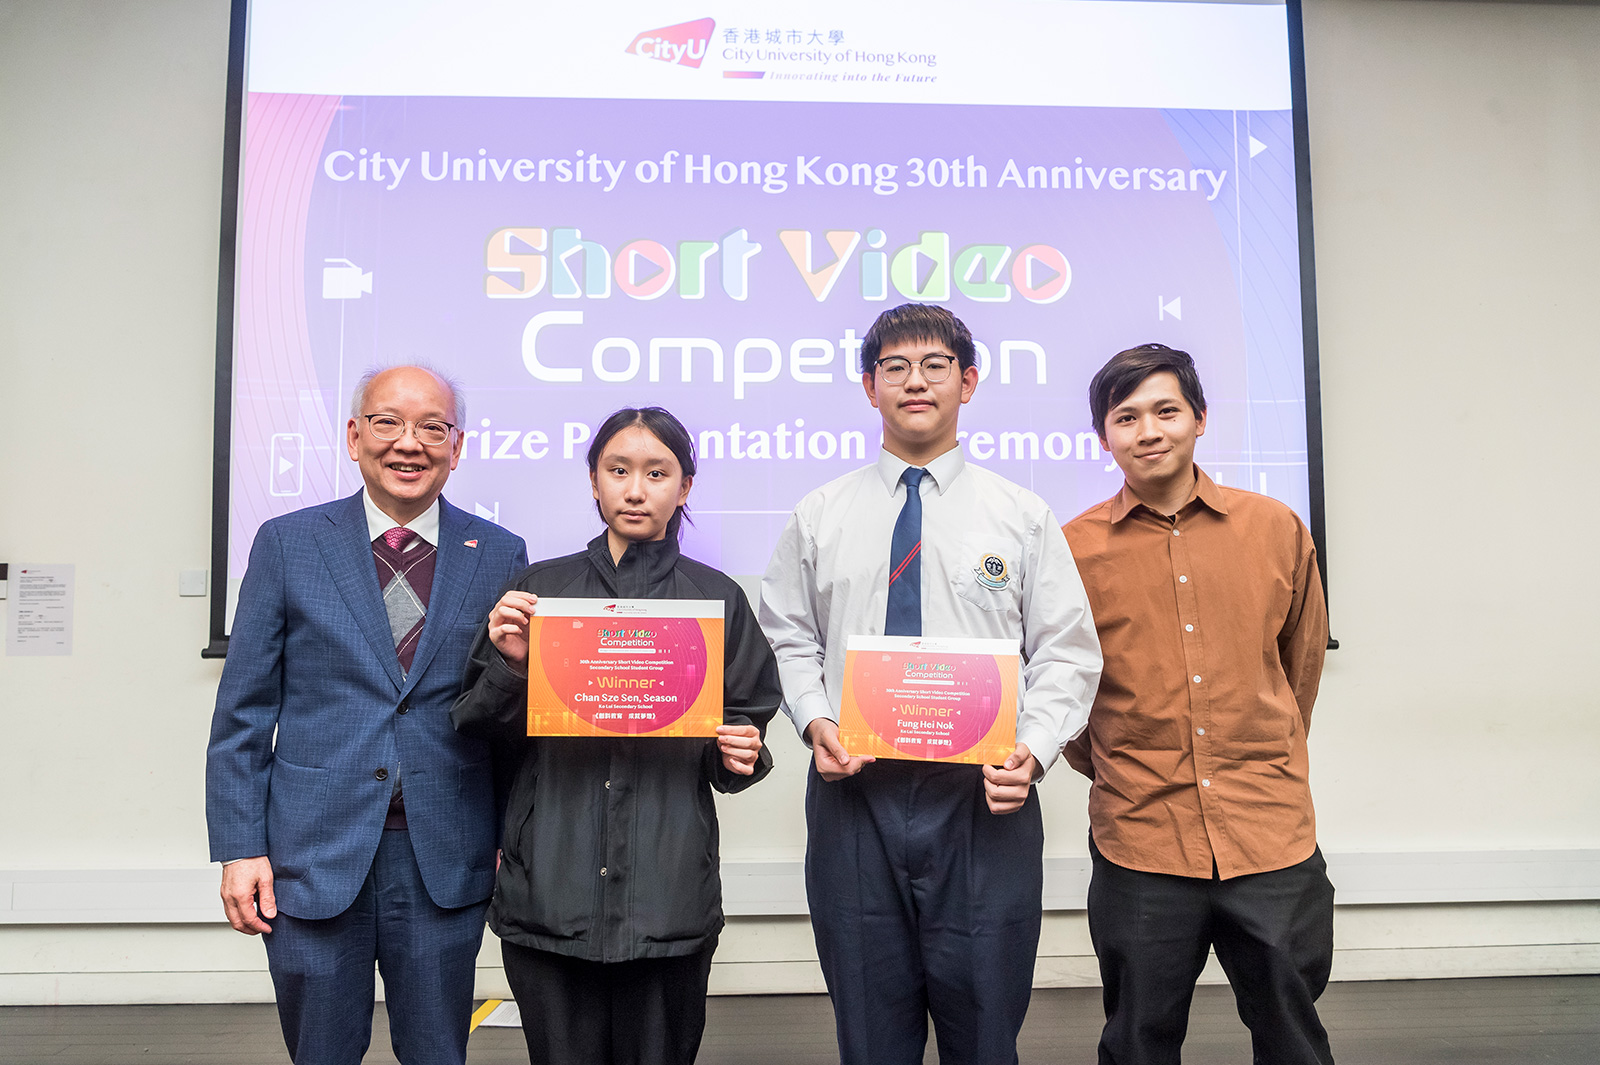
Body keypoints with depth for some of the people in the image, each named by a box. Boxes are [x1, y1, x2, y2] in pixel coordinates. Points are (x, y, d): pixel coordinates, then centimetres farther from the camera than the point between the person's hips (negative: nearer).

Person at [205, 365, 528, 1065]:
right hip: (313, 856, 0)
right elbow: (243, 710, 2)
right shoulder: (287, 544, 1)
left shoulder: (500, 556, 2)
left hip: (445, 861, 1)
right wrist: (239, 848, -3)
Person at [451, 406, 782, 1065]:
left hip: (670, 888, 0)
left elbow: (743, 726, 13)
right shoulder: (539, 588, 6)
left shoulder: (717, 598, 6)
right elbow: (484, 730, 7)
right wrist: (511, 665, -11)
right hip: (549, 885, 1)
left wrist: (738, 754, -8)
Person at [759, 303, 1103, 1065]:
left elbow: (1067, 653, 3)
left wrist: (1034, 749, -13)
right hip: (852, 795, 1)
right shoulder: (819, 517, 9)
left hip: (985, 802, -1)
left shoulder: (1023, 516, 5)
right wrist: (814, 720, -8)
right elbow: (788, 638, 10)